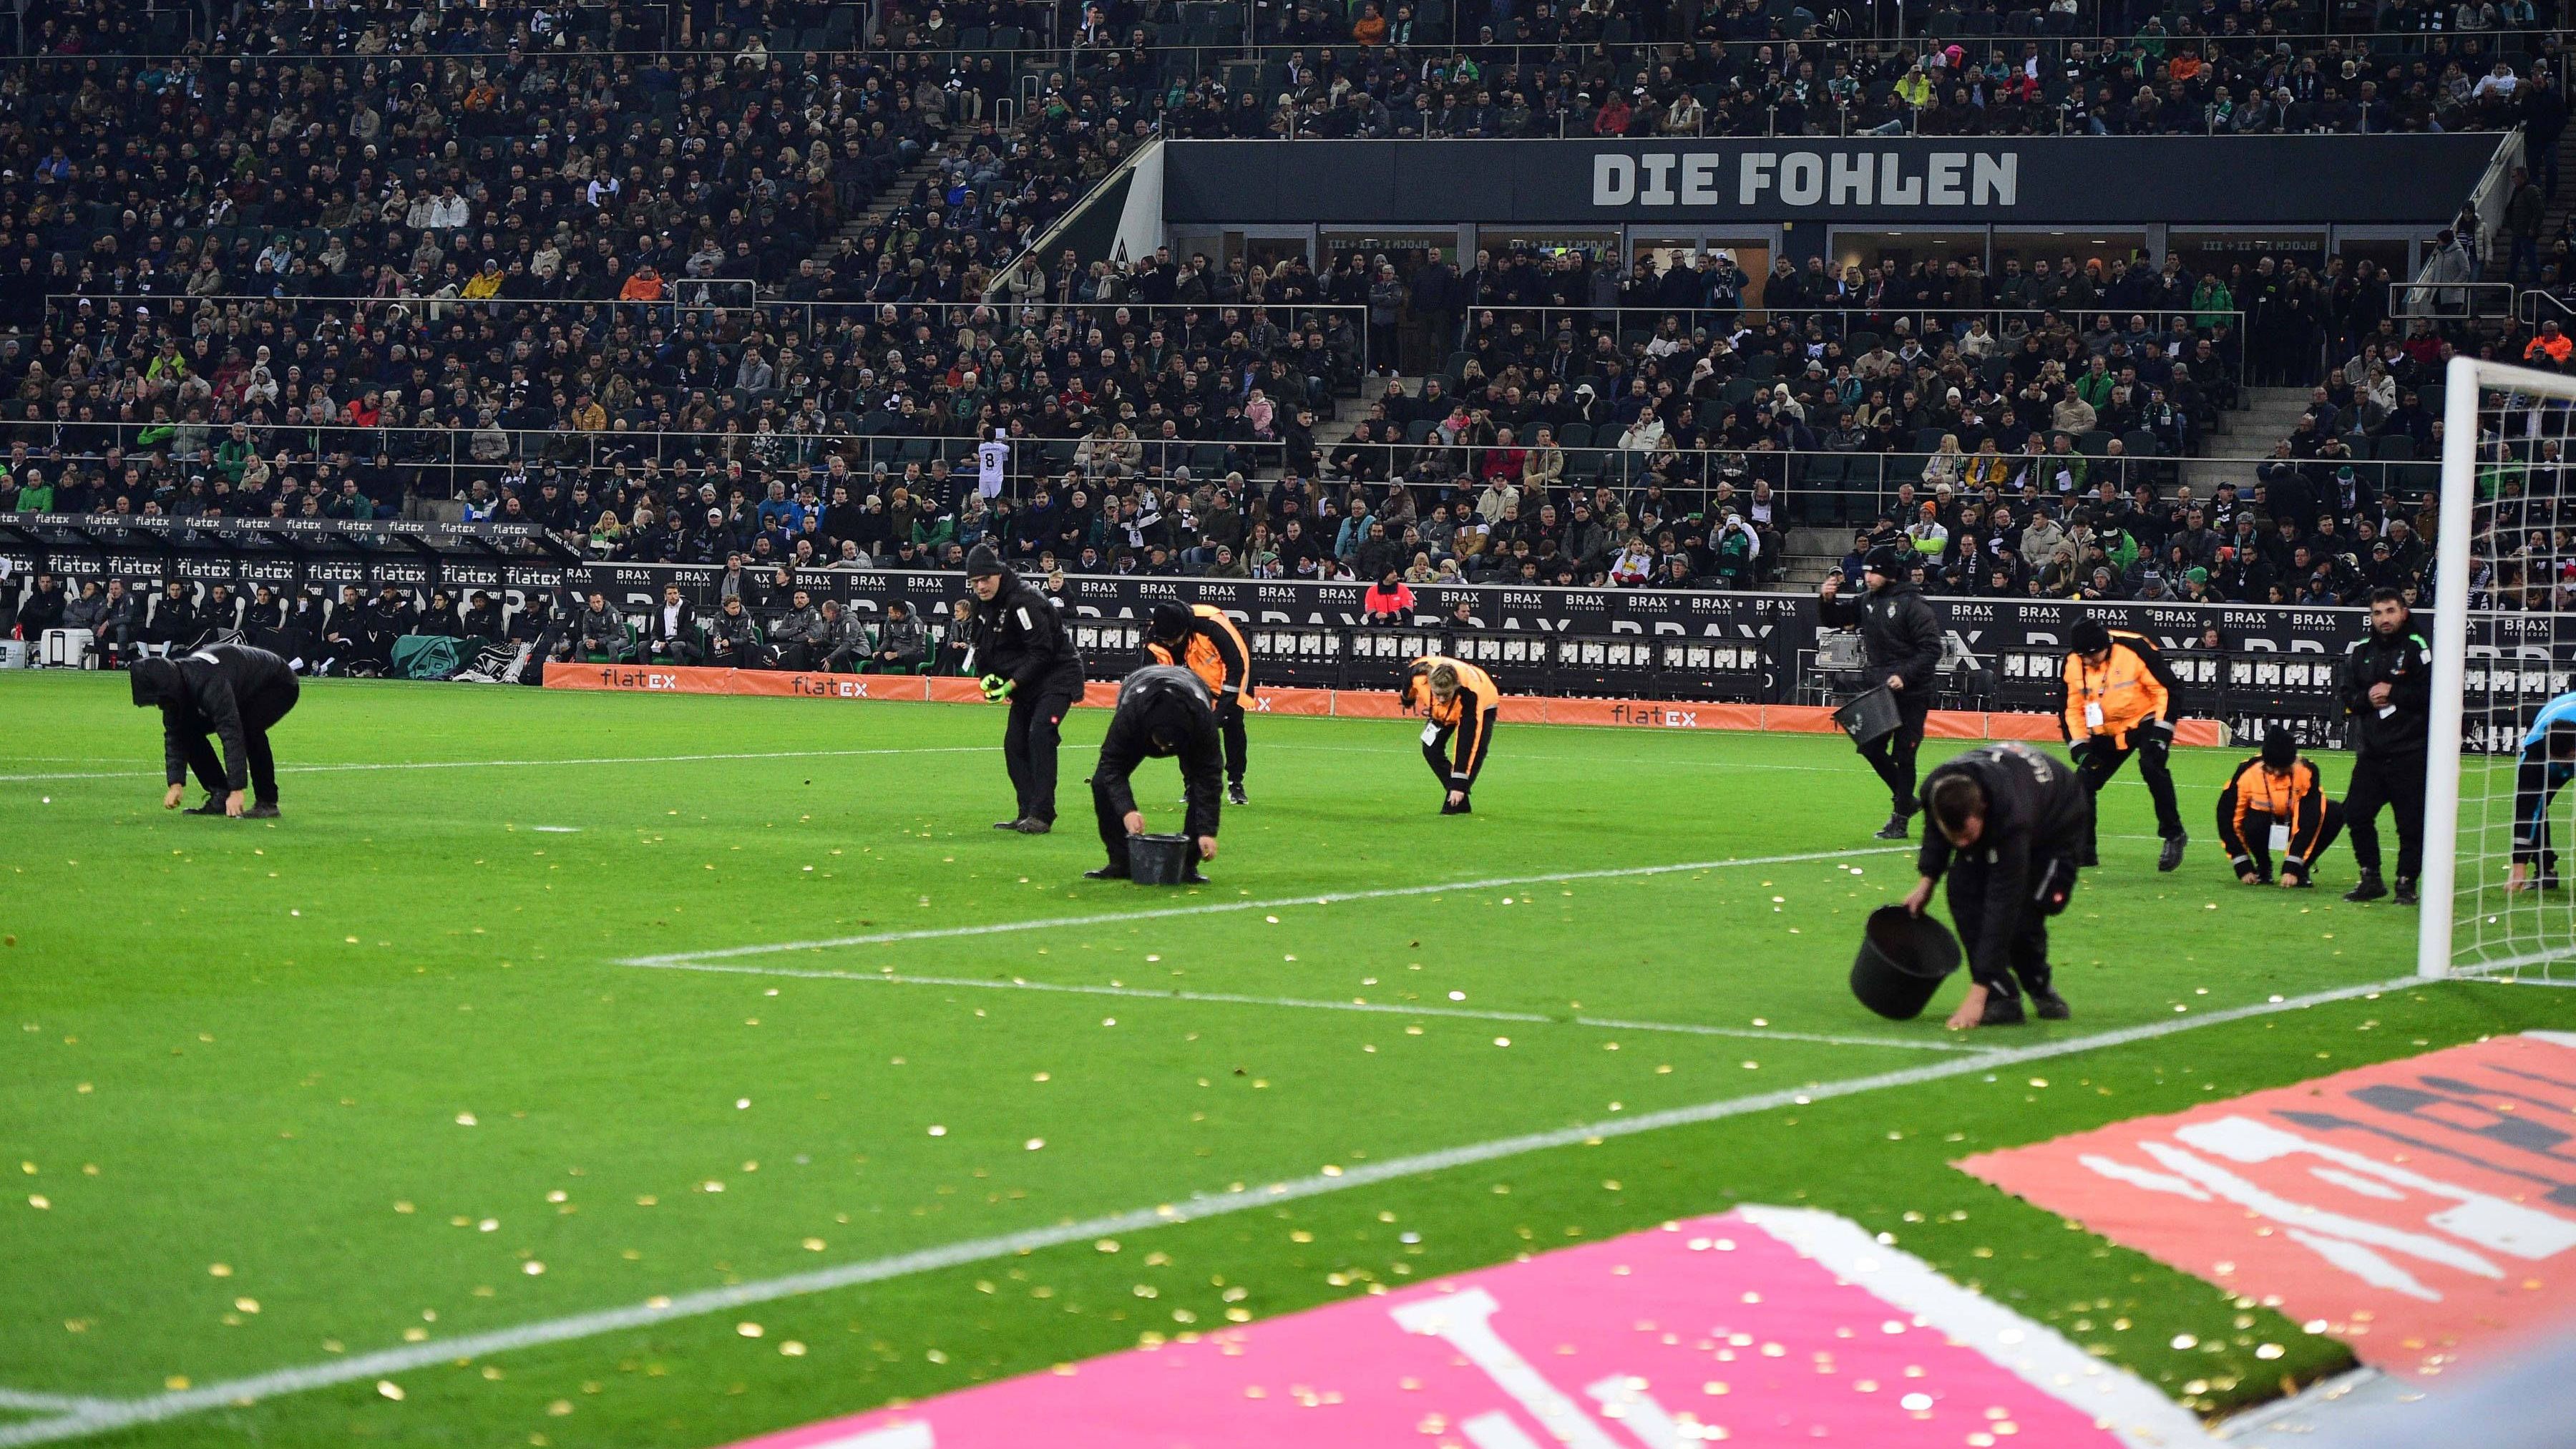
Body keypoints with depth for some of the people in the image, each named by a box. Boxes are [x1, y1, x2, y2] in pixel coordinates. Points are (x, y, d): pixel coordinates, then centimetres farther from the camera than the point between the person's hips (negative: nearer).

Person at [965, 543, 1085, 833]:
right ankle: (1027, 813, 12)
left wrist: (1011, 684, -24)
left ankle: (1041, 815, -24)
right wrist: (989, 676, -4)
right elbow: (983, 647, 15)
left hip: (1057, 676, -10)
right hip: (1026, 683, 10)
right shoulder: (985, 603, 4)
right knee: (1014, 742, 5)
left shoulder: (1023, 601, -25)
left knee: (1040, 734, -23)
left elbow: (1041, 652, -26)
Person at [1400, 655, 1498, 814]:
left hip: (1482, 706, -4)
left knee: (1476, 748, -26)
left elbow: (1467, 742, -43)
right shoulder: (1419, 673, -38)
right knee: (1431, 748, -10)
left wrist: (1459, 783, -42)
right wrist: (1407, 699, 14)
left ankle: (1456, 801, -18)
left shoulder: (1469, 694, -46)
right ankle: (1458, 800, -2)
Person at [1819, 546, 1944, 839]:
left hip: (1911, 694, -8)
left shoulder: (1914, 605, -13)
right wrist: (1826, 600, -4)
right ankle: (1906, 800, 27)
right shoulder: (1868, 602, 9)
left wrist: (1904, 675, -25)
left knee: (1903, 756, -3)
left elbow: (1931, 650, -16)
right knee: (1870, 748, 10)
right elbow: (1833, 620, 17)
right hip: (1880, 691, 8)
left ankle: (1900, 820, 5)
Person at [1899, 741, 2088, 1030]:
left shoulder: (2012, 819, -48)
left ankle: (2040, 986, 11)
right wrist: (1927, 879, -5)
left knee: (2022, 911, -20)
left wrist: (1978, 993, -48)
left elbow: (2003, 902, -47)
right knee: (1962, 890, -19)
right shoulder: (1935, 790, -32)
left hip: (2059, 826, -5)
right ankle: (2002, 997, -14)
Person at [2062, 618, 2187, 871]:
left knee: (2152, 766, -28)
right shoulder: (2074, 664, -9)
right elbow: (2072, 708, 2)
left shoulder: (2136, 650, -24)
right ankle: (2082, 850, 9)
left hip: (2147, 720, -5)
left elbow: (2167, 689, -17)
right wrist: (2080, 748, -8)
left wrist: (2161, 732, -20)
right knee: (2084, 779, -3)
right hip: (2106, 731, 5)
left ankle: (2173, 836, -17)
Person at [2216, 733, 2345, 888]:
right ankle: (2263, 867, -3)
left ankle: (2303, 868, -6)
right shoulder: (2247, 773, -27)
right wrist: (2244, 868, -25)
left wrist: (2292, 868, -33)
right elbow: (2227, 817, -21)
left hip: (2295, 820, 1)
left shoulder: (2307, 772, -28)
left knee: (2334, 814, -27)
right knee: (2254, 825, -37)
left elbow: (2309, 822, -28)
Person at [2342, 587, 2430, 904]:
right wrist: (2367, 698, -6)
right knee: (2356, 813, 2)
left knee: (2411, 822, -3)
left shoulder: (2417, 649, -5)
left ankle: (2407, 883, 7)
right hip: (2371, 752, 5)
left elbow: (2431, 694, -13)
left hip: (2409, 753, -5)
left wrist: (2393, 694, -14)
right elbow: (2347, 698, 13)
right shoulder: (2360, 652, 12)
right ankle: (2371, 880, 14)